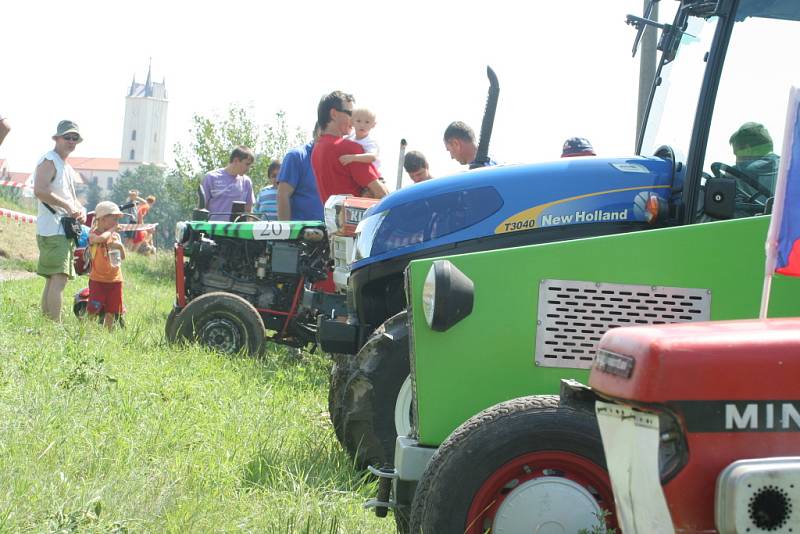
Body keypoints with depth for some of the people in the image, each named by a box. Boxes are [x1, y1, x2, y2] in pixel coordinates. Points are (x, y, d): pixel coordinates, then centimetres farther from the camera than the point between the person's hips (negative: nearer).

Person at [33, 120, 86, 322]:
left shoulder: (67, 168, 21)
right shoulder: (49, 161, -10)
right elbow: (40, 191, -25)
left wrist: (81, 210, 5)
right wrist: (68, 206, -20)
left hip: (64, 230, 10)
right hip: (52, 230, -10)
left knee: (52, 280, 13)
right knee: (59, 279, -18)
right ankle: (56, 326, -21)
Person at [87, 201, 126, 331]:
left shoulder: (116, 236, 9)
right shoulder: (93, 235, -10)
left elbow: (123, 257, 15)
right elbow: (102, 238, -35)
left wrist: (120, 246, -6)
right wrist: (111, 229, -16)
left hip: (115, 279, 5)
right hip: (98, 279, -5)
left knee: (111, 311, 10)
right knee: (93, 310, -9)